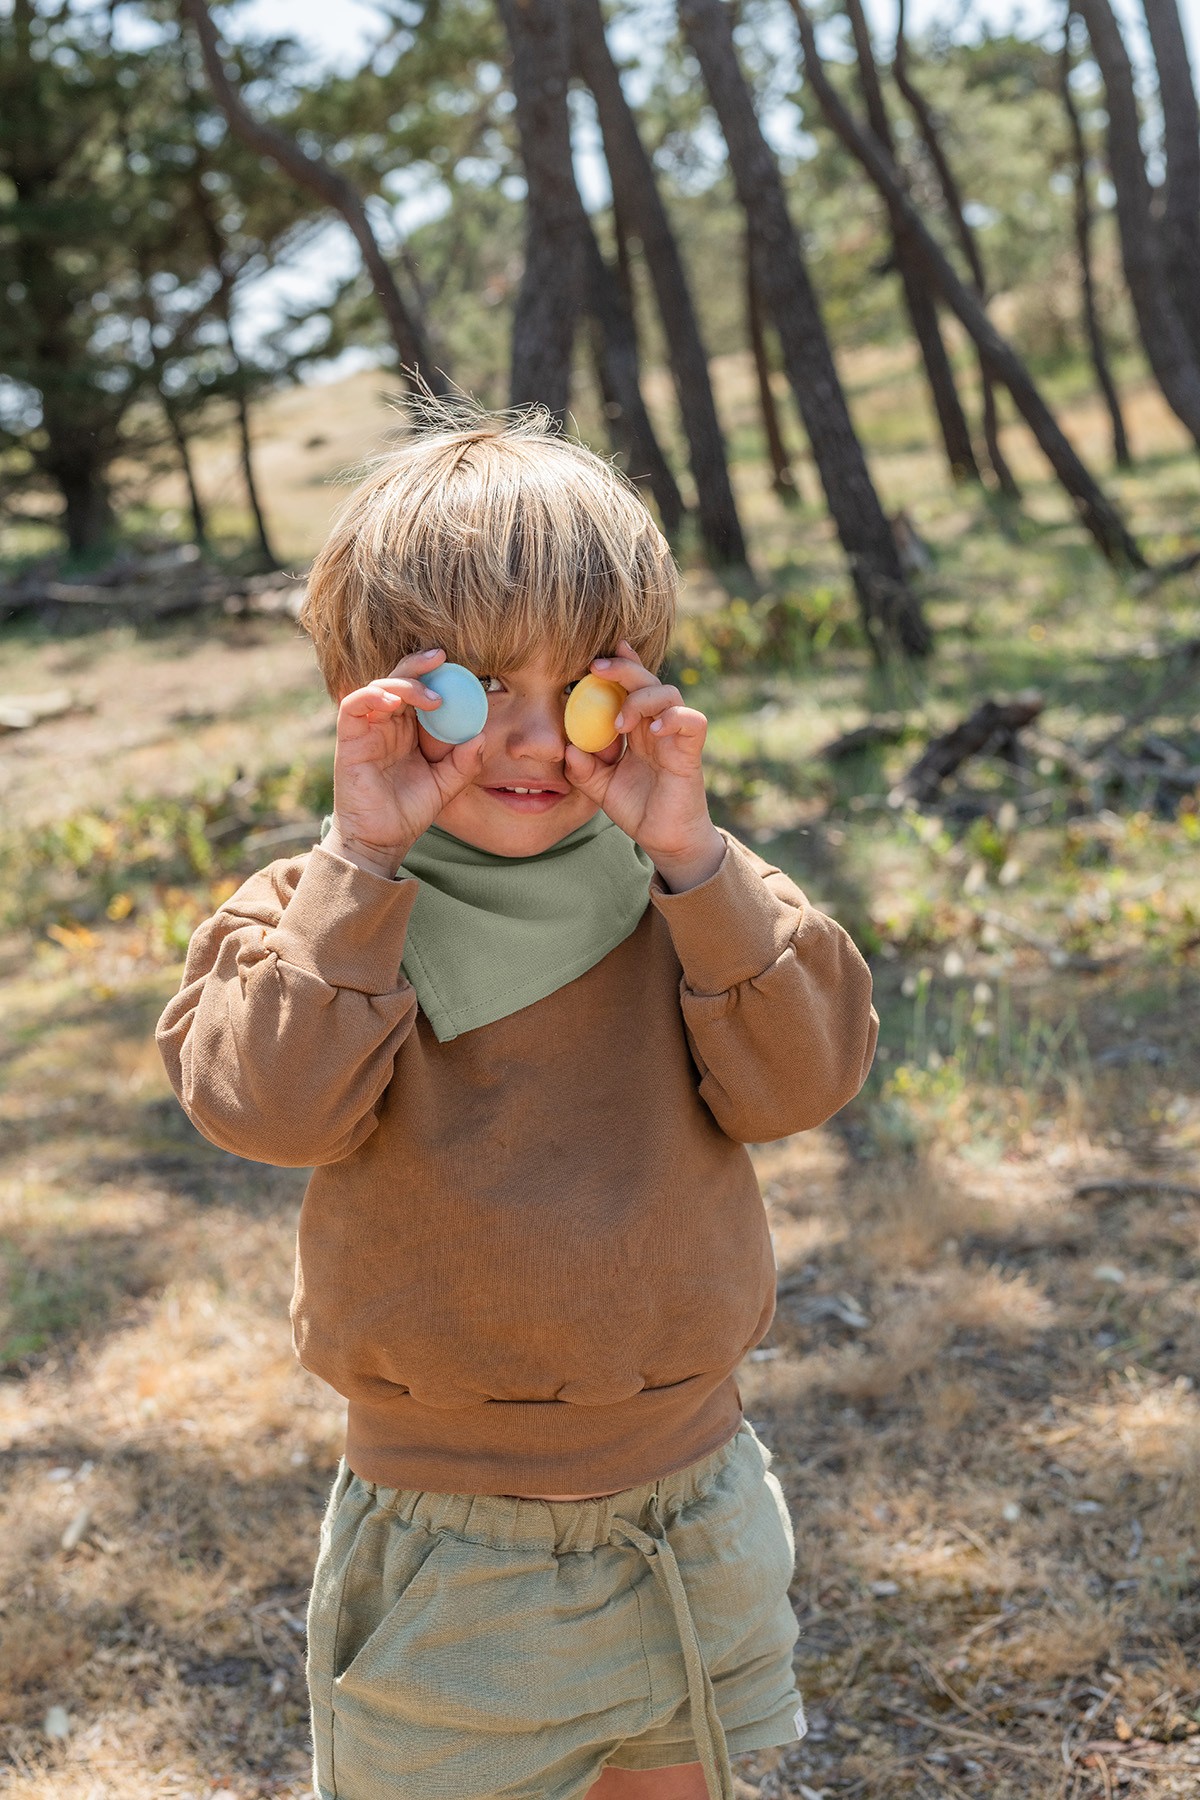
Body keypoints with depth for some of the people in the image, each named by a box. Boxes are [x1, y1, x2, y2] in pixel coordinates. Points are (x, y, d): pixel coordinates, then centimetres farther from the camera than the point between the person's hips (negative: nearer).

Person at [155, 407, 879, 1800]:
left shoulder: (686, 899, -3)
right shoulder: (317, 917, -9)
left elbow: (804, 1075, -16)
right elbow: (269, 1104, -26)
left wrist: (690, 859, -25)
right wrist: (365, 862, -29)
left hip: (687, 1513, 3)